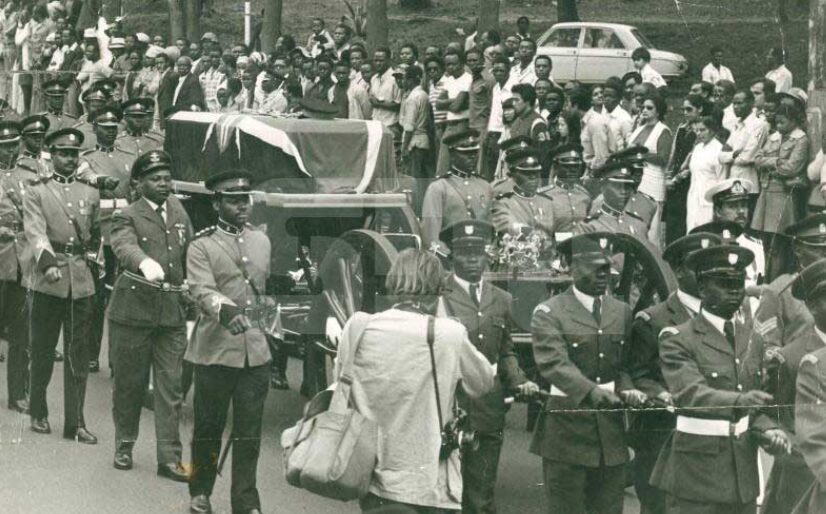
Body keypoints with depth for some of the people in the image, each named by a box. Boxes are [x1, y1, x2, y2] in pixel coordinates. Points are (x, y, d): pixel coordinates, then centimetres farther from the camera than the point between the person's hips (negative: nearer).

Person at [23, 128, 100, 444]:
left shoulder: (90, 194, 13)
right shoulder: (36, 192, 1)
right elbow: (35, 232, -13)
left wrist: (90, 258, 12)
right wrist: (48, 262, -27)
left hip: (82, 283, 3)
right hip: (48, 281, -3)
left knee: (79, 355, 1)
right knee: (42, 351, 6)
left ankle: (75, 423, 3)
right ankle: (38, 413, 20)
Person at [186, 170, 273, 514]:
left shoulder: (261, 242, 14)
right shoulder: (202, 247, -4)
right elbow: (202, 290, -19)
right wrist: (224, 308, -37)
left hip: (255, 353, 4)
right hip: (215, 352, -4)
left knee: (249, 432, 3)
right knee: (208, 427, 6)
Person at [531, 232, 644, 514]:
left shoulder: (623, 312, 14)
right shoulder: (549, 313, -4)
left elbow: (625, 363, 16)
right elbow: (554, 363, -18)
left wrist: (627, 389, -8)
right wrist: (591, 391, -34)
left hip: (611, 434, 5)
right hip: (567, 431, -5)